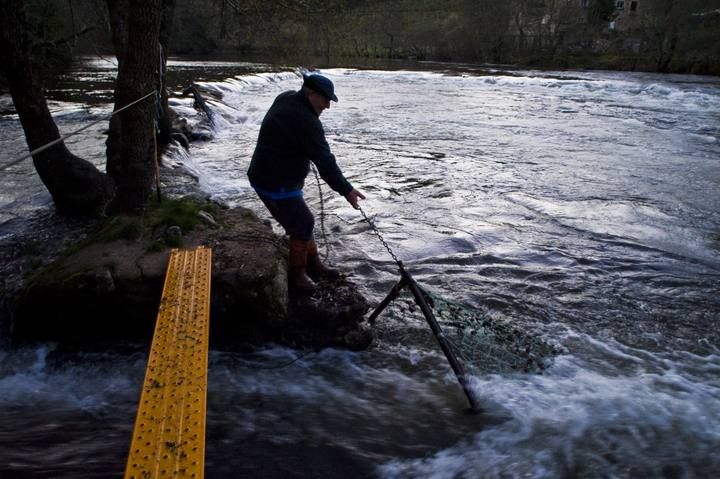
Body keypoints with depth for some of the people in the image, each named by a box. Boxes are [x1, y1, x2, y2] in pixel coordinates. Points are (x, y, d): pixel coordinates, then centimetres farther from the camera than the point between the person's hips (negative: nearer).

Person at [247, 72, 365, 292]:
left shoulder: (285, 99, 5)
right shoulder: (306, 121, -26)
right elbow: (325, 161, -28)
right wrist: (346, 190, -24)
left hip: (265, 174, 10)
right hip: (276, 184, -10)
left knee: (301, 222, 18)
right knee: (303, 224, 0)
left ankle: (314, 266, 31)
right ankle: (296, 276, 14)